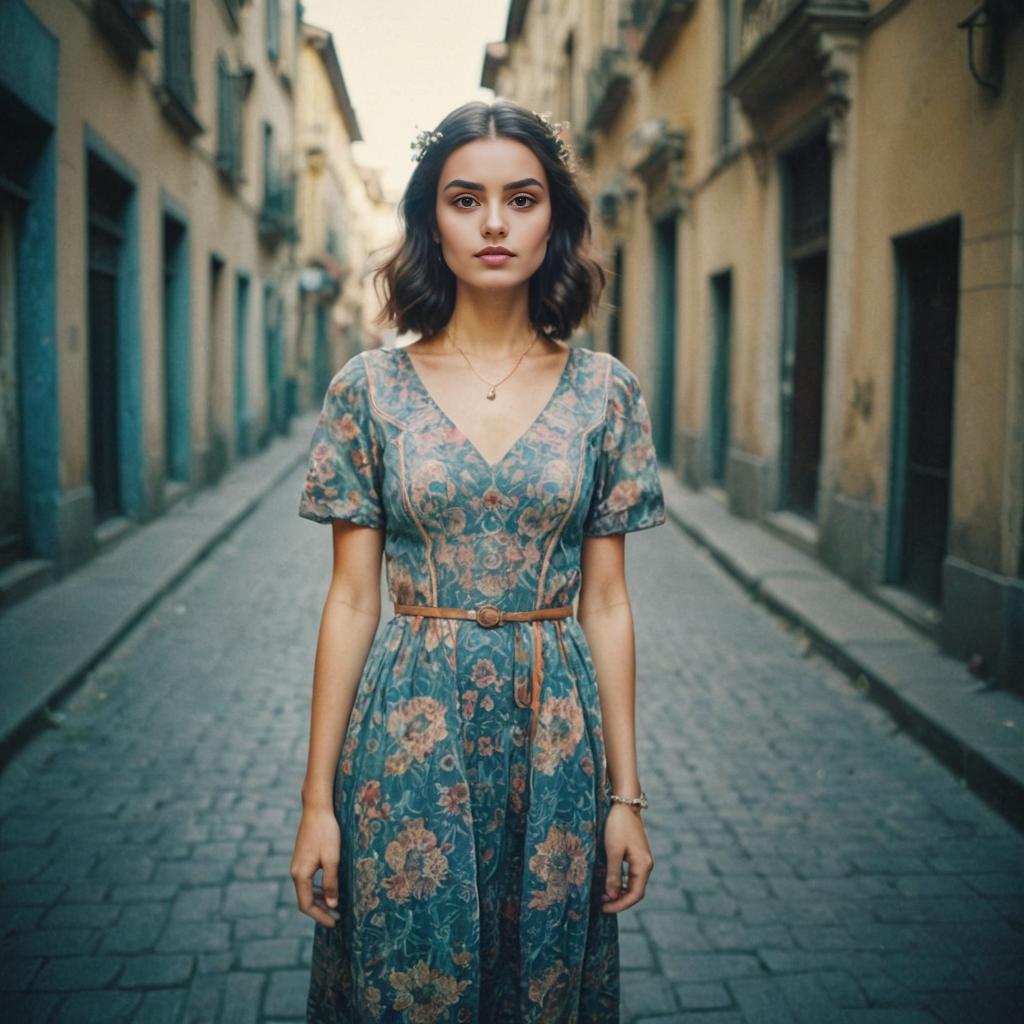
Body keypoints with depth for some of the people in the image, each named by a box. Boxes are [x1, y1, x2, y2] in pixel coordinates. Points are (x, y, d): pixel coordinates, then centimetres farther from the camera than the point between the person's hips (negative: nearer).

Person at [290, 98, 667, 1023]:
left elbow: (606, 602, 3)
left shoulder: (606, 391, 0)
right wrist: (318, 798, -1)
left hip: (554, 732, 1)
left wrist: (627, 795, 2)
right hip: (409, 728, -1)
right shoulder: (371, 387, -2)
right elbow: (352, 599, -1)